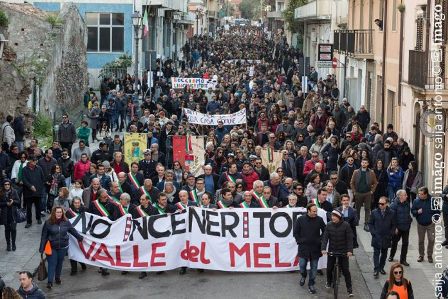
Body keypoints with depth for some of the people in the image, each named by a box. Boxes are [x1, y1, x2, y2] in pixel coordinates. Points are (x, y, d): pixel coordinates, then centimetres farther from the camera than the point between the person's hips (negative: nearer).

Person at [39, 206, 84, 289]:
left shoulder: (66, 222, -3)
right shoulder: (48, 223, -10)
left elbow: (73, 230, 13)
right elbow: (44, 236, -8)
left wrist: (80, 237, 21)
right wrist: (42, 248, -9)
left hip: (63, 247, 2)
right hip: (52, 248, -2)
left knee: (59, 263, 13)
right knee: (52, 264, -3)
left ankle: (57, 277, 32)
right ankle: (50, 282, -2)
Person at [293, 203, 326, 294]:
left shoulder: (319, 220, -4)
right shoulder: (300, 220, -5)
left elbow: (324, 231, 9)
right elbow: (296, 232, 4)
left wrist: (320, 240, 2)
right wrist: (299, 241, -1)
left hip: (315, 248, 1)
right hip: (303, 247, 0)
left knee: (314, 268, 6)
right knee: (302, 265, 4)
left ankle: (311, 284, 18)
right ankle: (303, 276, 37)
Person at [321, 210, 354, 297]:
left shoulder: (346, 225, -11)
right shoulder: (329, 225, -4)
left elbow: (349, 239, -12)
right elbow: (325, 237, -8)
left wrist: (350, 250, -21)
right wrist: (323, 248, -21)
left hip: (343, 251, -3)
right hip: (332, 250, 3)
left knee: (345, 270, -3)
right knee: (329, 268, 7)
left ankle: (349, 288, 6)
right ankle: (329, 282, 36)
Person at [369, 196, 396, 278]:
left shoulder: (391, 213, -1)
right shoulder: (374, 212, -1)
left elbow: (393, 225, 6)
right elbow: (370, 224, 5)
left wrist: (390, 234, -4)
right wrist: (373, 233, -6)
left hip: (386, 238, 1)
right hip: (376, 238, -1)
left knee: (384, 254, 12)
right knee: (376, 253, -4)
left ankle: (381, 268, 25)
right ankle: (376, 270, -6)